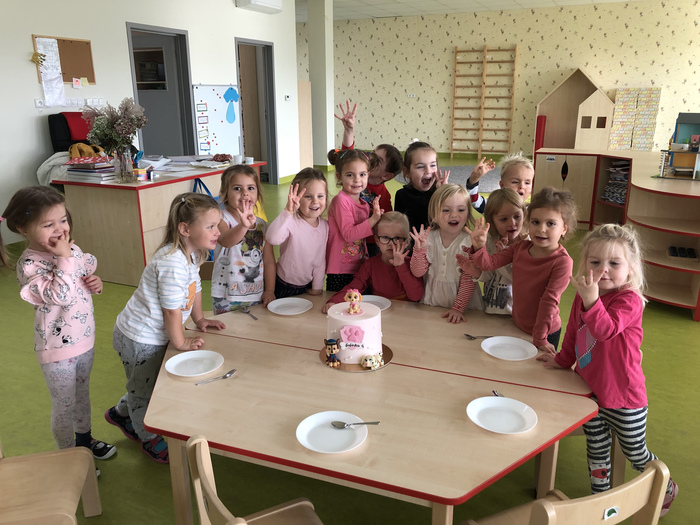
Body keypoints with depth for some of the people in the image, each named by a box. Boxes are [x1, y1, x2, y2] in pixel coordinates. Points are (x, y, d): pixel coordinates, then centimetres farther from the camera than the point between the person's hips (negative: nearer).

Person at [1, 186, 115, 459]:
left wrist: (95, 283, -7)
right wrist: (64, 259, -32)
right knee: (64, 405, 12)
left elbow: (86, 272, 15)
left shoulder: (71, 248, -3)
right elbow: (60, 296, -33)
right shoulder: (29, 264, -23)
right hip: (58, 346, -7)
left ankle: (85, 439, 48)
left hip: (84, 338, 7)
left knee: (82, 393, 26)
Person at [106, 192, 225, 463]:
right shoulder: (172, 262, -33)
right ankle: (150, 438, 36)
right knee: (145, 390, 13)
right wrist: (181, 343, -17)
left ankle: (121, 413, 53)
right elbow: (172, 309, -28)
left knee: (143, 385, 26)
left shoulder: (192, 253, -1)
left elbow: (195, 287, 14)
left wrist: (199, 318, 16)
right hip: (139, 339, -9)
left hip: (154, 335, 9)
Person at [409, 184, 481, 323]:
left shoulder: (469, 242, -8)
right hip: (431, 302, 2)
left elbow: (468, 281, -8)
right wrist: (419, 249, -17)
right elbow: (417, 273, -3)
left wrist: (458, 308, -13)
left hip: (463, 305, -2)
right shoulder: (428, 238, -2)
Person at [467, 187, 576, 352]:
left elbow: (549, 301, -22)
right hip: (516, 326, 6)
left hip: (546, 333, -6)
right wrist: (478, 247, -27)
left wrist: (539, 338, -18)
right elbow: (489, 263, -6)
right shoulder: (520, 247, -4)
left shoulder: (562, 262, -23)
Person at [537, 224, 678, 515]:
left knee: (635, 453, 16)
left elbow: (606, 330, -38)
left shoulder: (629, 300, -21)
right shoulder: (583, 296, -1)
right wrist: (562, 359, 19)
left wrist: (591, 300, -50)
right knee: (597, 450, 19)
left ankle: (666, 488, 45)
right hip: (589, 390, 6)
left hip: (623, 397, -5)